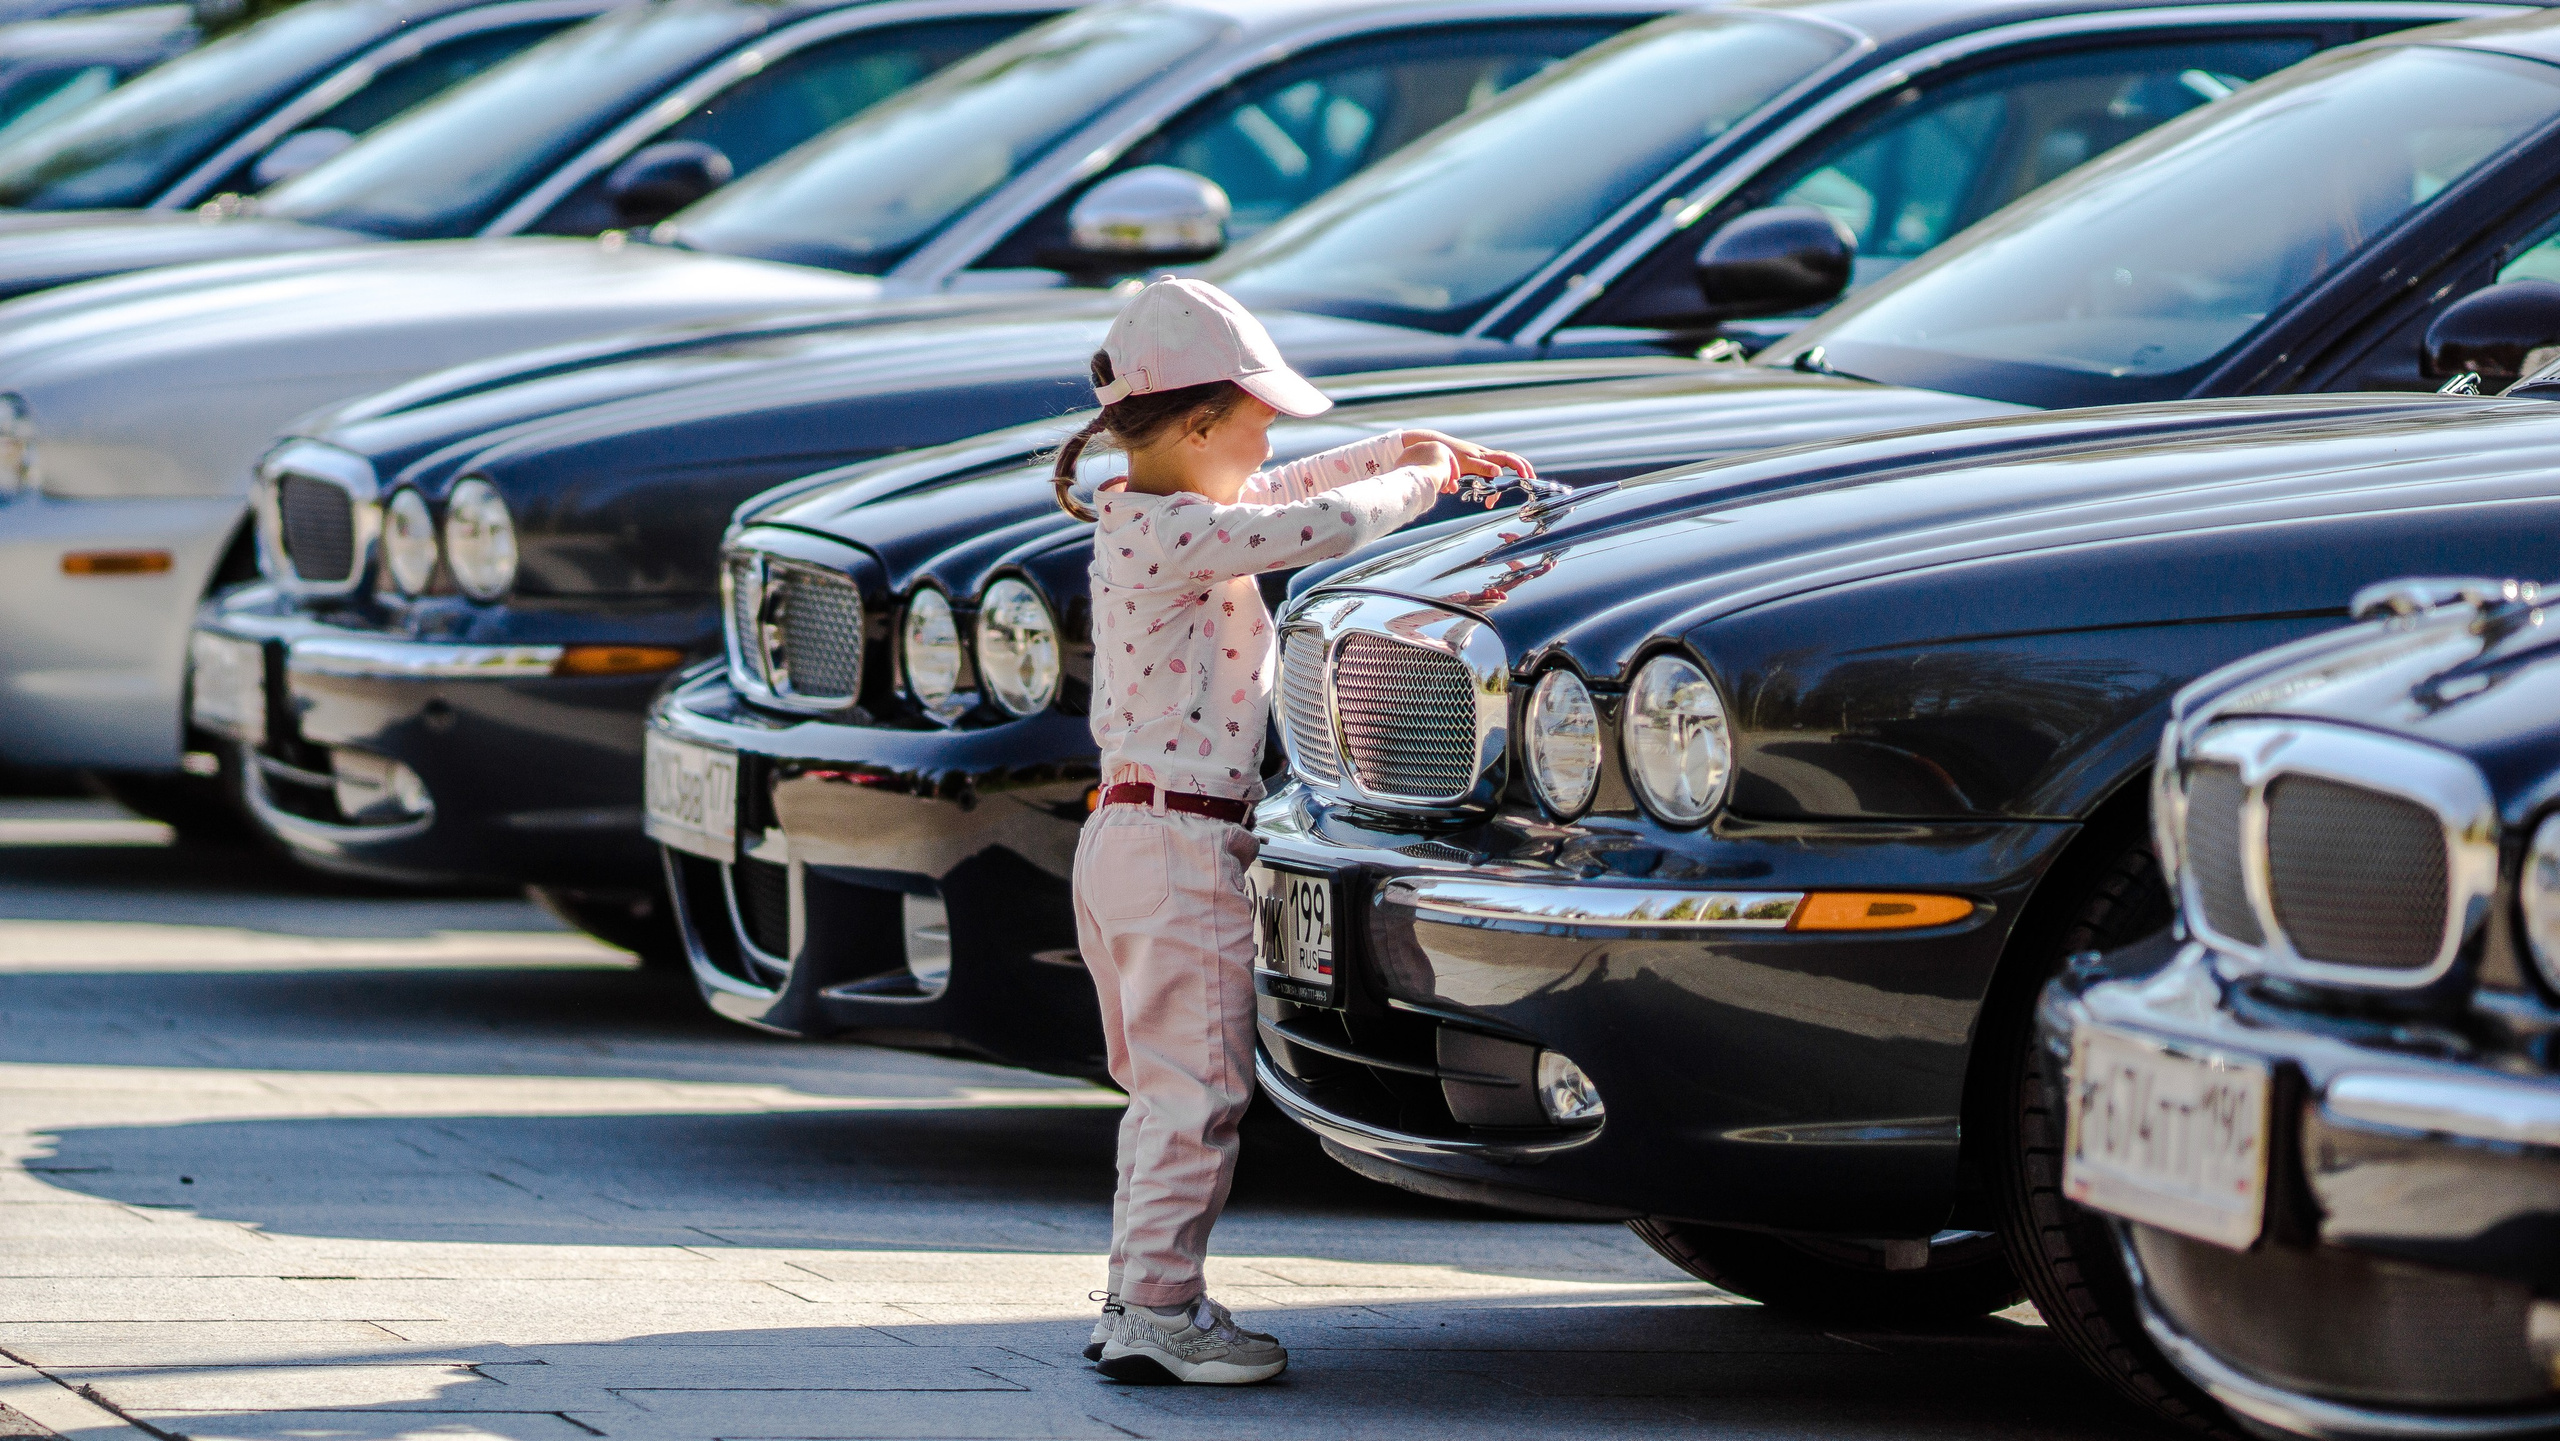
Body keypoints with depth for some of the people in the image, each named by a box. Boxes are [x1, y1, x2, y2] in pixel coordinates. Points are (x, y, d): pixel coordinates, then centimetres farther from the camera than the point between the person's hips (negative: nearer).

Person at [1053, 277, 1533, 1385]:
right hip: (1183, 846, -10)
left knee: (1165, 1090, 17)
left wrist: (1415, 446, 21)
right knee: (1196, 1094, -4)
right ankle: (1155, 1314, -2)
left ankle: (1139, 1297, 22)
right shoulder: (1180, 535, -19)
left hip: (1125, 833, 10)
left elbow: (1288, 489, 25)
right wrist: (1422, 480, -6)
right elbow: (1322, 525, -24)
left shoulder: (1137, 516, 12)